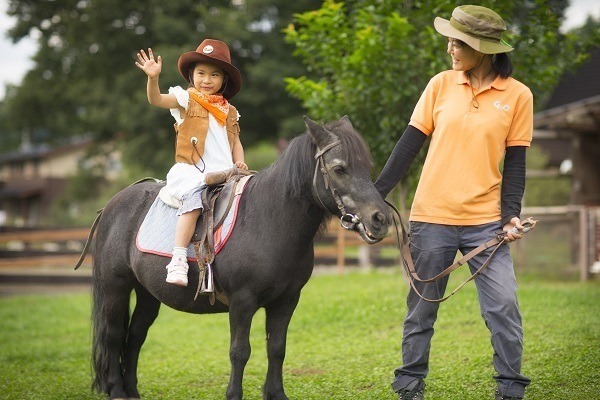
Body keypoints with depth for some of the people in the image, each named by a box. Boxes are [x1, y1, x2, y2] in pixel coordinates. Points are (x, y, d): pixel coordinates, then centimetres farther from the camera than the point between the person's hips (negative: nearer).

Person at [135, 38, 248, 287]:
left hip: (224, 173, 5)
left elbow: (235, 142, 23)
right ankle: (178, 259, -36)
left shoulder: (229, 112, 20)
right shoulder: (186, 100, 6)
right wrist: (153, 78, -30)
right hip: (193, 171, -5)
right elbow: (156, 100, -10)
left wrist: (239, 163, 2)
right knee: (194, 200, -30)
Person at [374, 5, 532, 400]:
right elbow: (409, 145, 3)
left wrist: (511, 213, -10)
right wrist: (377, 194, -1)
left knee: (504, 308, -6)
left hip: (485, 220, -1)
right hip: (431, 218, 1)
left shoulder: (518, 95, -1)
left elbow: (515, 162, 2)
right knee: (422, 307, 10)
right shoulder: (441, 85, 1)